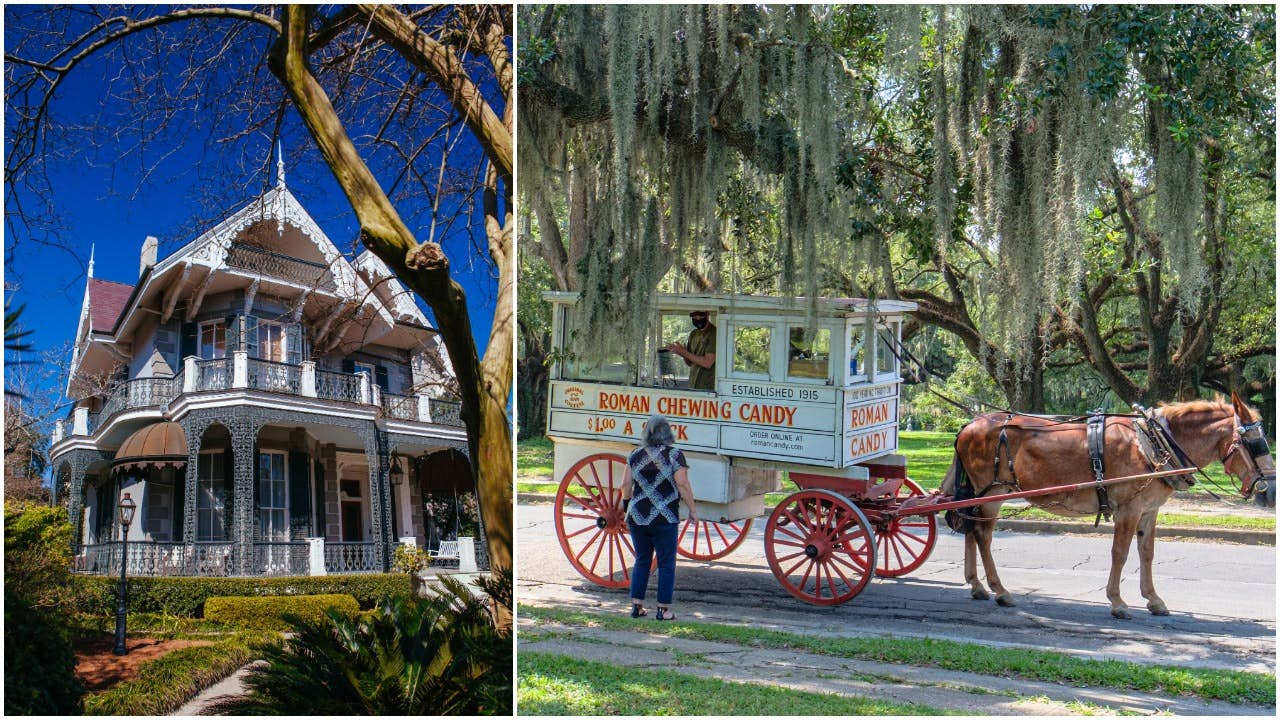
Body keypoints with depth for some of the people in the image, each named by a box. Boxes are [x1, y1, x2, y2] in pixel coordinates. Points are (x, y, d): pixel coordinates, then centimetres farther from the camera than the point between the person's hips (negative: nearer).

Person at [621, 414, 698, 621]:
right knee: (666, 564, 5)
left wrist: (628, 506, 23)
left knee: (641, 561, 16)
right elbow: (683, 485, -11)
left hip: (637, 517, 4)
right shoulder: (674, 455, -7)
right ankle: (663, 609, 6)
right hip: (664, 519, -4)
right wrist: (692, 510, -2)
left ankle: (636, 605, 16)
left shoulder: (636, 455, 5)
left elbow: (625, 485, 7)